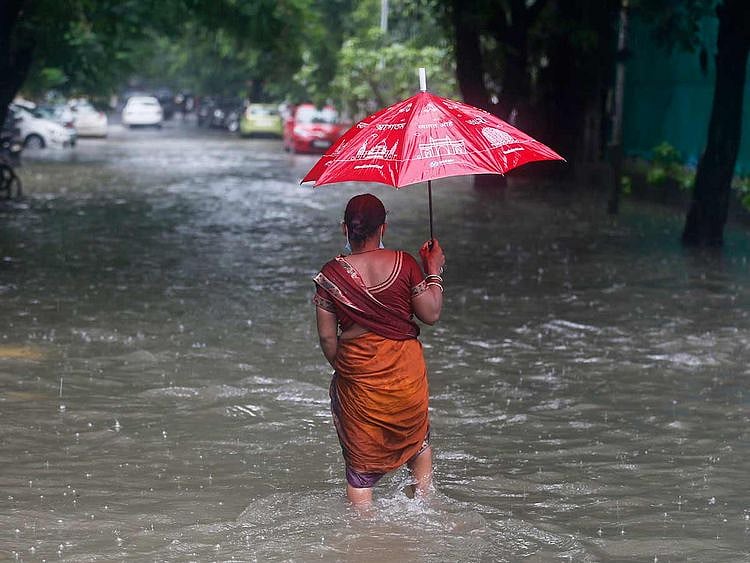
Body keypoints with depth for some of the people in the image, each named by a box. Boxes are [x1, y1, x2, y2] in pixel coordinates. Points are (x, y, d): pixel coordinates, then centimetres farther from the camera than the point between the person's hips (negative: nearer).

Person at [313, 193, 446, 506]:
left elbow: (327, 337, -5)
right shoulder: (404, 263, -10)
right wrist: (434, 272, 9)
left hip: (358, 376, -1)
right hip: (406, 371, 1)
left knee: (360, 466, 11)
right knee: (418, 440, 28)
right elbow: (431, 314, -4)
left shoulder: (330, 275, -9)